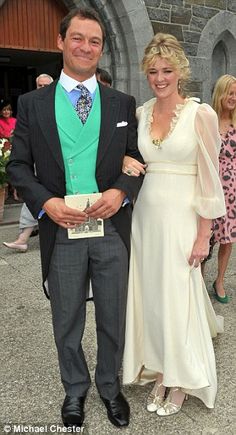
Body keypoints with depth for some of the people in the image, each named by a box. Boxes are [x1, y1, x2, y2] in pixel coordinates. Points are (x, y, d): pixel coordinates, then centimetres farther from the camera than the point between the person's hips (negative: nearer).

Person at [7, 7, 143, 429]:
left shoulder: (122, 103, 5)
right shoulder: (32, 103, 2)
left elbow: (137, 158, 6)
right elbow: (18, 165, 2)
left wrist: (121, 192, -14)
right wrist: (46, 202, -15)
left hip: (112, 228, 1)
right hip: (60, 231, 0)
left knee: (113, 319, 16)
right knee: (67, 323, 16)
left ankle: (109, 386, 41)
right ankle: (75, 390, 41)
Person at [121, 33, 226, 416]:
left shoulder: (201, 114, -8)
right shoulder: (140, 114, 7)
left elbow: (209, 180, -8)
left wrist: (203, 236, -10)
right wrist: (126, 164, -7)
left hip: (181, 218, -5)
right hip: (144, 215, 5)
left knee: (178, 300, 5)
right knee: (149, 297, 11)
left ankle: (182, 380, 29)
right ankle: (160, 372, 32)